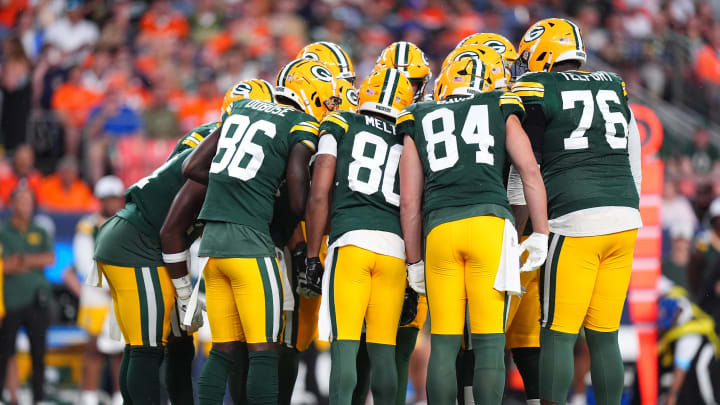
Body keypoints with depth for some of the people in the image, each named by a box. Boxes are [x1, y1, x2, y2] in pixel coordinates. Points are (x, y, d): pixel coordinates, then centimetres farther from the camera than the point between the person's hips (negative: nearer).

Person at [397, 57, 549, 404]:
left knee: (444, 343, 5)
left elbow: (409, 201, 16)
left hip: (439, 229, 1)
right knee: (490, 341, -1)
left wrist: (414, 261, 21)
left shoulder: (420, 120, 21)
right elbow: (530, 171, 6)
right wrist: (541, 234, 8)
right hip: (490, 222, -1)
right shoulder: (500, 112, 19)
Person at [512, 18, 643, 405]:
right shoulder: (615, 89, 16)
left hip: (575, 222, -5)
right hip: (625, 220, 5)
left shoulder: (535, 89, 1)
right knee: (604, 335, 9)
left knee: (558, 334, -2)